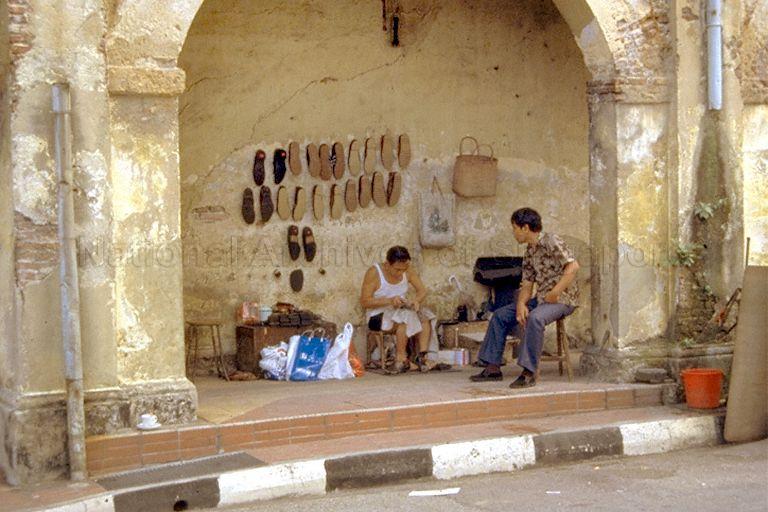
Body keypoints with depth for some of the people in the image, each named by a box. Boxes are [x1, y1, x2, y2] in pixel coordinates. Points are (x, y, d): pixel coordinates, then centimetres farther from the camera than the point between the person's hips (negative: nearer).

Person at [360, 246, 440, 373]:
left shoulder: (408, 271, 1)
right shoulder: (374, 273, -14)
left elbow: (422, 290, 3)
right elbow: (364, 301, -16)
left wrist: (416, 301, -22)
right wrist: (389, 301, -28)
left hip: (402, 311, 5)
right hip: (378, 315, -5)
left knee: (425, 316, -22)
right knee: (405, 317, -34)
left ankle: (424, 355, -29)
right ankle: (401, 359, -27)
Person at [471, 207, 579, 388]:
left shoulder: (551, 242, -13)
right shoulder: (529, 252, 13)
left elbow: (573, 266, -24)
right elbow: (527, 285, 12)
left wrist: (554, 293, -23)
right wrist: (521, 304, -8)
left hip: (562, 299, -9)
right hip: (540, 299, 9)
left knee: (535, 318, -37)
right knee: (500, 315, 4)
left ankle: (529, 373, -34)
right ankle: (493, 367, 6)